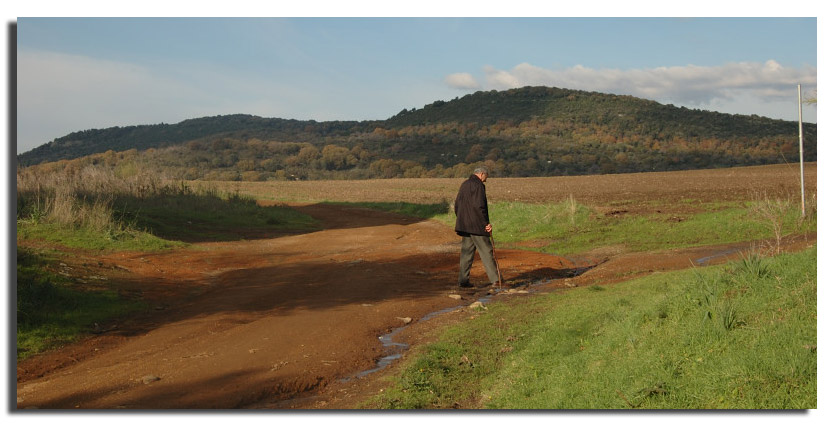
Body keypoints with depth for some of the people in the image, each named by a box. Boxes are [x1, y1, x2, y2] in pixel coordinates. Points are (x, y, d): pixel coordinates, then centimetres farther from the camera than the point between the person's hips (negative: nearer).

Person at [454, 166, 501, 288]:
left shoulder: (464, 185, 17)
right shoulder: (478, 185, -11)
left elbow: (457, 205, 19)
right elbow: (479, 206, -20)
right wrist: (487, 223, -16)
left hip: (464, 225, 8)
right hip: (476, 225, -8)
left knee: (466, 252, 9)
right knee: (486, 251, -4)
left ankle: (463, 280, 7)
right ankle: (495, 279, -3)